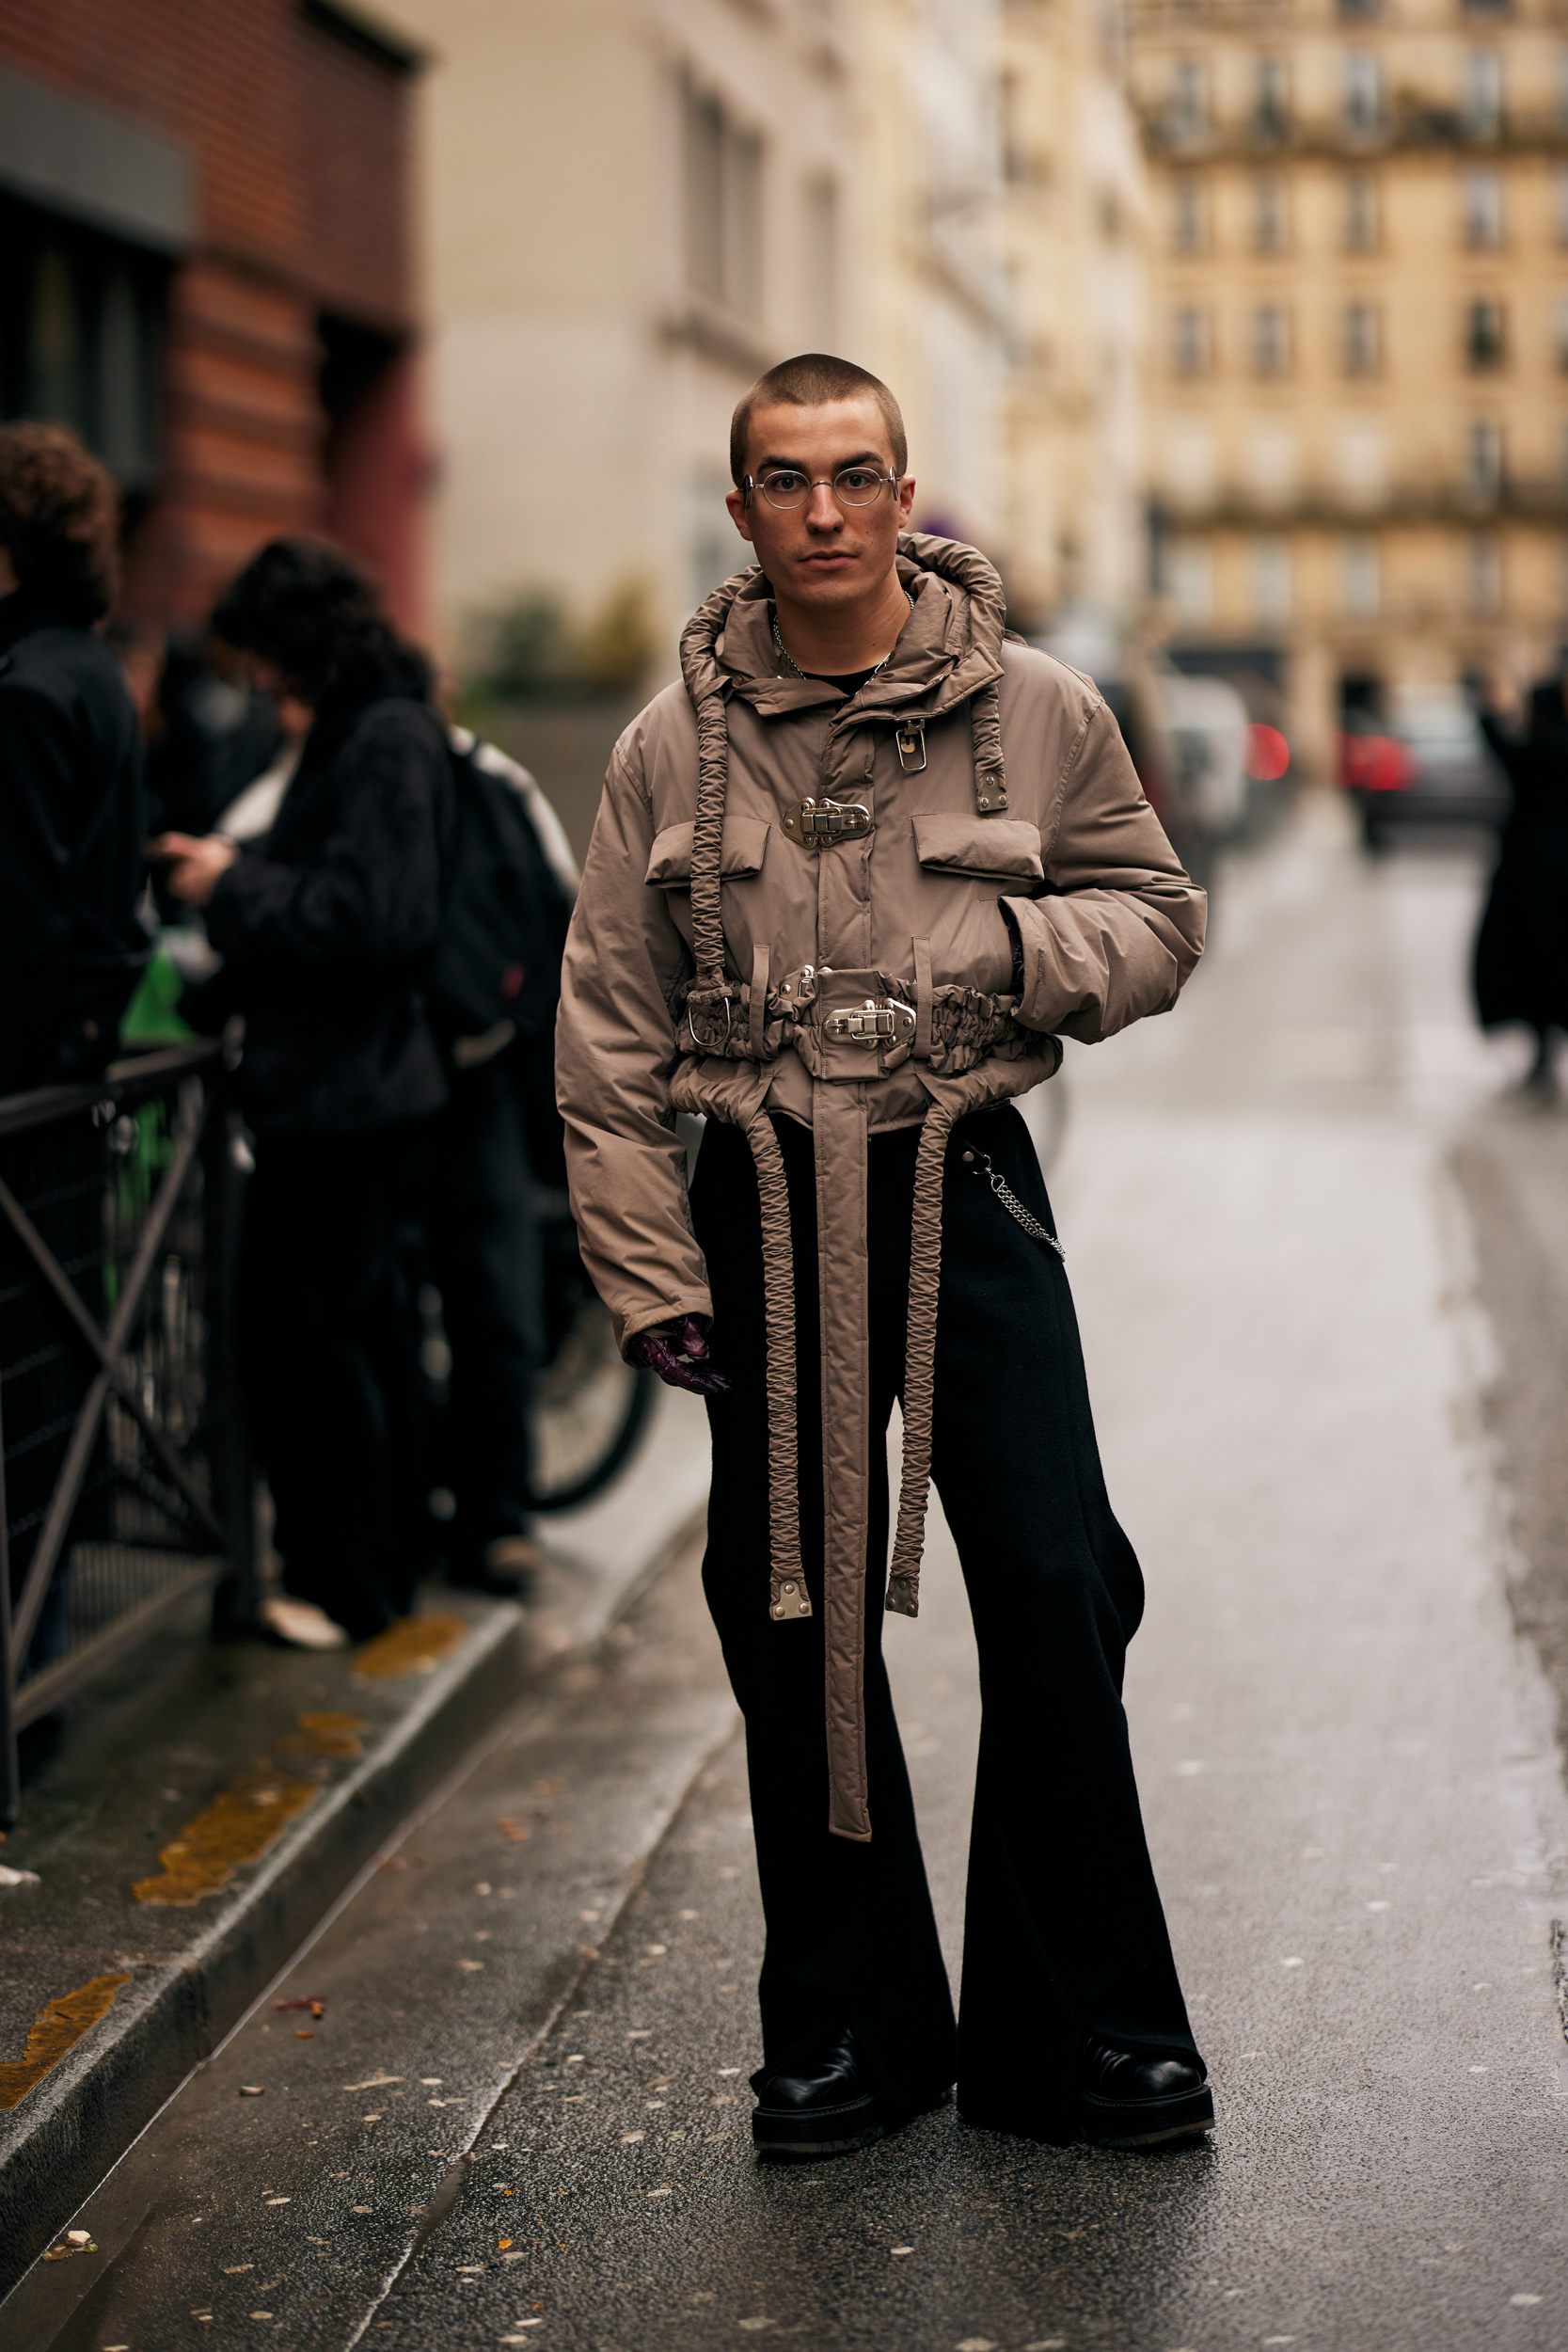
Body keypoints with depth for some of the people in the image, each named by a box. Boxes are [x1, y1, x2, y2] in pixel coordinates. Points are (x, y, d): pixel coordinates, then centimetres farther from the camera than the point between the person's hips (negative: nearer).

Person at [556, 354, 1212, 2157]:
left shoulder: (1037, 712, 0)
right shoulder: (674, 746, 2)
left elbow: (1162, 912, 9)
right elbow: (607, 1039, 4)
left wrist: (1025, 947, -13)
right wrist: (650, 1276, -1)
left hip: (964, 1193, -1)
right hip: (763, 1210, 1)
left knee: (1054, 1598, -3)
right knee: (791, 1619, 6)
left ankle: (1087, 2024, 14)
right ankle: (844, 2023, 22)